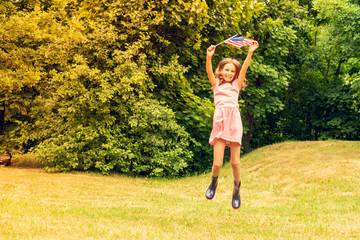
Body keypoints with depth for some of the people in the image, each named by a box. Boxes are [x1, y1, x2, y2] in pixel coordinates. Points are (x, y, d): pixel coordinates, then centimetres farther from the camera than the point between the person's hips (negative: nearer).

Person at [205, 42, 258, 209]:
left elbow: (244, 69, 7)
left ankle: (236, 191, 21)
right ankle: (214, 183, 26)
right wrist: (209, 57, -17)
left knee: (235, 162, 1)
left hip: (234, 121, 1)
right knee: (217, 163, -6)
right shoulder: (216, 84, 18)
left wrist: (250, 52, -5)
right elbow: (209, 72, 0)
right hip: (220, 122, -1)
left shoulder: (236, 84, 20)